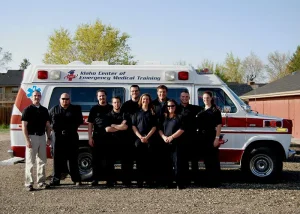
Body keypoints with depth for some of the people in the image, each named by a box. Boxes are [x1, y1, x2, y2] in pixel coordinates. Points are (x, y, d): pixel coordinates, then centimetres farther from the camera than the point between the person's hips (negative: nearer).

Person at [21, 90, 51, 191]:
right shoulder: (28, 110, -5)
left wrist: (49, 138, 8)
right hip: (32, 137, -5)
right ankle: (29, 184, 2)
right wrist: (27, 140, -15)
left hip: (42, 137, 6)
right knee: (30, 162, -3)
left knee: (42, 161, 11)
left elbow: (47, 125, 15)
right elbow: (24, 126, -8)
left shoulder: (44, 110, 11)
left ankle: (41, 182, 20)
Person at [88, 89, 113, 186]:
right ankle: (95, 179, 11)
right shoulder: (94, 109, 7)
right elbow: (90, 124, 4)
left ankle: (109, 179, 8)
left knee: (108, 159, 3)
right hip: (97, 137, 0)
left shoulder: (111, 108, 8)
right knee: (96, 159, 4)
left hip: (109, 137, 0)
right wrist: (90, 137, -5)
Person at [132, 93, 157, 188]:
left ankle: (149, 180, 0)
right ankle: (140, 181, 0)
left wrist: (147, 137, -9)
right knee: (139, 160, -2)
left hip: (149, 139, 0)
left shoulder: (152, 112, 10)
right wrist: (140, 137, -8)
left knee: (149, 160, -4)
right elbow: (133, 126, 5)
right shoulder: (137, 112, 11)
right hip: (138, 138, 0)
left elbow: (154, 127, 3)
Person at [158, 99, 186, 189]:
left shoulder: (179, 117, 5)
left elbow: (181, 129, -5)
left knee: (177, 163, -9)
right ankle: (168, 183, 12)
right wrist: (164, 137, -6)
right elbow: (159, 129, 12)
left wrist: (171, 137, -12)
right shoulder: (164, 118, 17)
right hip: (166, 144, 4)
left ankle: (180, 184, -6)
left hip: (177, 143, -4)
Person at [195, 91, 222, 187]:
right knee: (206, 159, 10)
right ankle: (208, 179, 19)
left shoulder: (215, 110, -2)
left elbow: (219, 125, -8)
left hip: (211, 137, -6)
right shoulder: (201, 111, 16)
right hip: (202, 137, 6)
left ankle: (215, 181, 1)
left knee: (213, 159, -3)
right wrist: (197, 137, 10)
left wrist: (217, 138, -16)